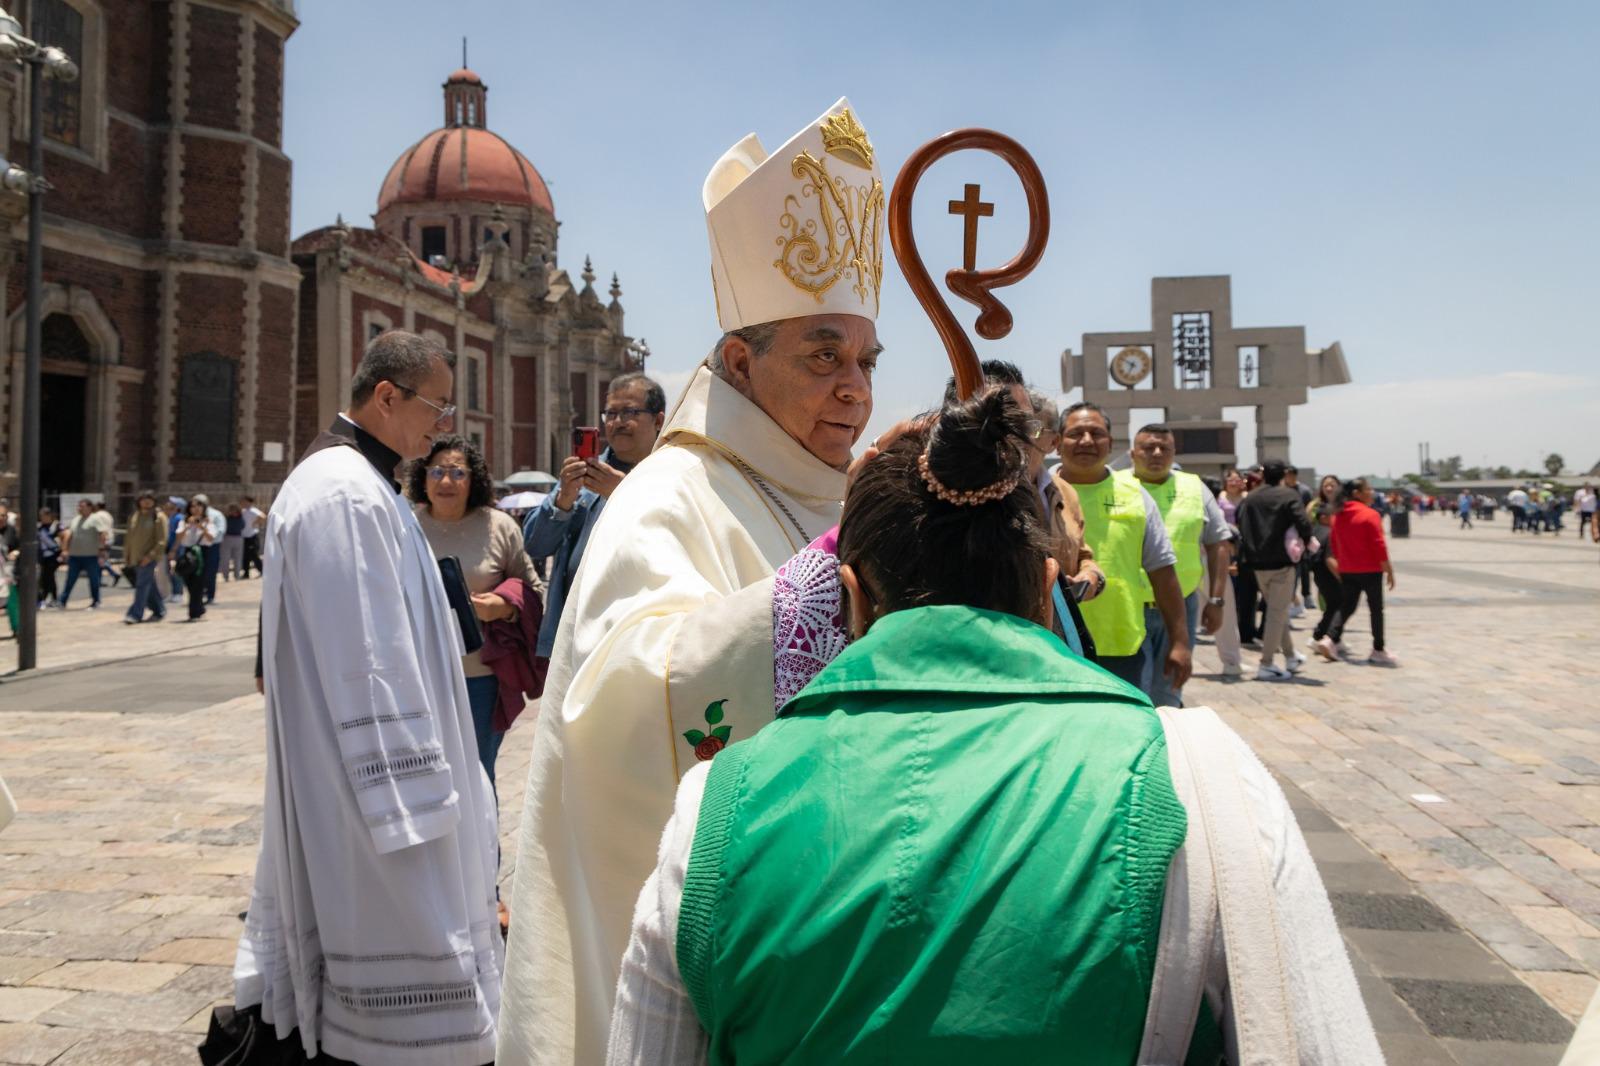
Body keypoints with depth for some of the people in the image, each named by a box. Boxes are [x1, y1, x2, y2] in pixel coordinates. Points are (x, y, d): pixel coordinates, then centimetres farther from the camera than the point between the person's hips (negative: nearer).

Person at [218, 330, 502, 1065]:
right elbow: (365, 665, -24)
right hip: (373, 777, -10)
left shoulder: (349, 479, 13)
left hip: (349, 774, 10)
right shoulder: (347, 494, -21)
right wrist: (413, 803, -21)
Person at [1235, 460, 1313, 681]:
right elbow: (1303, 524, -17)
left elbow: (1241, 528, 6)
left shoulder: (1250, 498, 8)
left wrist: (1249, 551, 12)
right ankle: (1266, 665, -3)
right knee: (1277, 612, -1)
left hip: (1258, 563, 6)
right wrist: (1305, 542, 1)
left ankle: (1291, 656, 31)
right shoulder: (1288, 495, -7)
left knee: (1276, 611, 20)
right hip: (1281, 562, -5)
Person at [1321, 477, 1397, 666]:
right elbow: (1379, 545, -16)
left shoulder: (1339, 516, 6)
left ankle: (1331, 639, -5)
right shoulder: (1370, 515, -14)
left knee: (1347, 607, 13)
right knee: (1376, 610, 6)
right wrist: (1389, 570, -10)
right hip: (1370, 570, -6)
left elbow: (1333, 542, 13)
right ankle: (1378, 651, 10)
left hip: (1347, 571, 6)